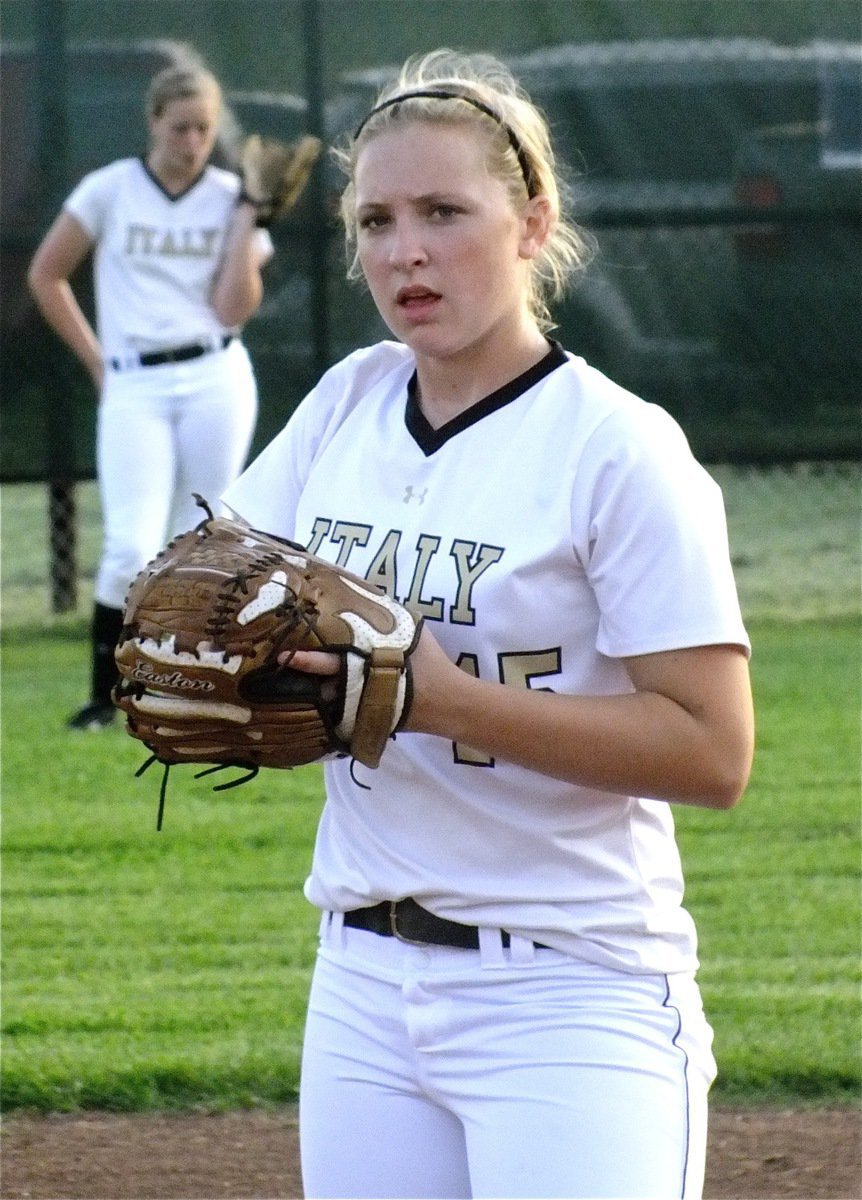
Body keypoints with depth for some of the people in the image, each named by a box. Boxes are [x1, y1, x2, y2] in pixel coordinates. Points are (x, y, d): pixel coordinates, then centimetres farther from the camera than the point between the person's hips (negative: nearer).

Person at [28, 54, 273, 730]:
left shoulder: (231, 198, 5)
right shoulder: (110, 190, 3)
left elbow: (233, 308, -4)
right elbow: (46, 275, 10)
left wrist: (248, 216, -7)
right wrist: (96, 361, 7)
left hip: (217, 379, 1)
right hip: (134, 388, -1)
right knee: (130, 550, -13)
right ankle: (104, 697, -2)